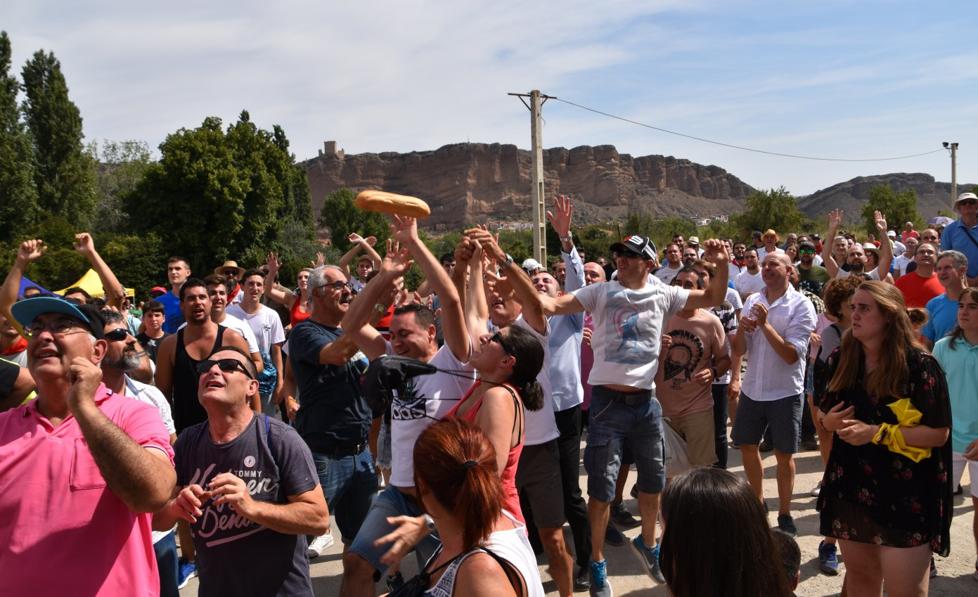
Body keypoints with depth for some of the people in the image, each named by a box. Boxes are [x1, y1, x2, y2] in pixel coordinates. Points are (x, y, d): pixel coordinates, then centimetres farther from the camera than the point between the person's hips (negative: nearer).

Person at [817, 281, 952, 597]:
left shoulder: (920, 365, -14)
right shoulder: (842, 359, 3)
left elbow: (939, 433, -15)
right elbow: (825, 412, 15)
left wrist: (877, 433, -22)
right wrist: (828, 421, -8)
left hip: (904, 496, -5)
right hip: (850, 487, 6)